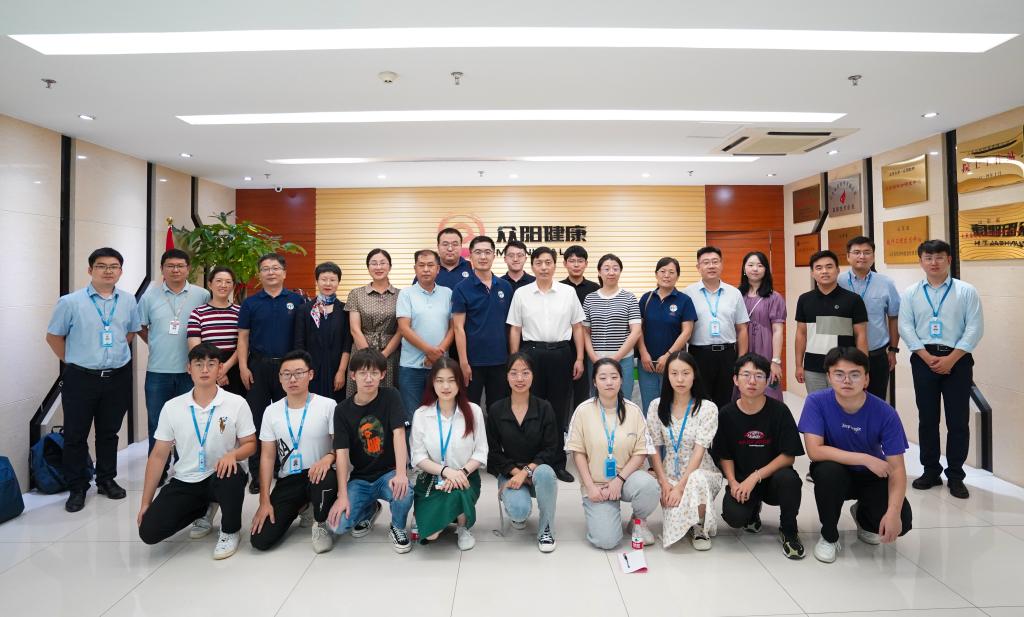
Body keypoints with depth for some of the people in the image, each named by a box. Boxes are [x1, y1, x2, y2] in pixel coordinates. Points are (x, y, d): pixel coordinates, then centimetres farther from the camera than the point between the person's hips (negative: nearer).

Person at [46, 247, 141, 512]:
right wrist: (70, 361, 0)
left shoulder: (128, 301, 2)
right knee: (75, 435, 5)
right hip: (80, 378, -2)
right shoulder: (70, 302, -7)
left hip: (117, 378, 2)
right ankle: (77, 488, 18)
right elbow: (53, 336, 3)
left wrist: (114, 353, 10)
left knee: (109, 433, 14)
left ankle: (106, 480, 28)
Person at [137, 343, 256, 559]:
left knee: (233, 474, -38)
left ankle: (230, 531, -8)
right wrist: (146, 502, 2)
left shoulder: (237, 403, -8)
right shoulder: (171, 407, -1)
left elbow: (250, 444, -3)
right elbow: (158, 455, 3)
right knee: (149, 530, -13)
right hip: (184, 482, 3)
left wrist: (233, 454, -28)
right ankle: (202, 510, 20)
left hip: (222, 476, -3)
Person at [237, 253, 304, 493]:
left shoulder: (296, 301, 4)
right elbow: (243, 337, 5)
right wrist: (243, 367, -4)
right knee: (257, 419, 4)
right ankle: (257, 473, 13)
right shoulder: (250, 303, 6)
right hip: (258, 365, 1)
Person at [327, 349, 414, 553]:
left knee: (404, 494, -35)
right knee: (337, 524, -19)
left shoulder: (390, 396, -8)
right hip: (360, 478, 2)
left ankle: (397, 527, 2)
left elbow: (398, 433, -19)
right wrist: (342, 496, -20)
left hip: (389, 472, -2)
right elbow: (342, 453, -10)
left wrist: (400, 473, -33)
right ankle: (369, 509, 17)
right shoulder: (342, 410, -3)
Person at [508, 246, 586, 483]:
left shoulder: (568, 292, 4)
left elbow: (577, 327, 8)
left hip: (561, 353, 1)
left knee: (560, 410, 6)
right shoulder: (521, 294, 3)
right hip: (532, 353, 0)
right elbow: (515, 330, 5)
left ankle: (558, 463, 18)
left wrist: (579, 358, 3)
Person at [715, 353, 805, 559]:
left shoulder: (779, 410, -9)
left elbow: (788, 455, -11)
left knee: (788, 478, -35)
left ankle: (788, 530, -4)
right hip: (742, 481, 1)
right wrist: (733, 483, -16)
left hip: (772, 477, 0)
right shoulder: (727, 414, -5)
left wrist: (755, 477, -19)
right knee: (734, 517, -27)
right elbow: (725, 456, 2)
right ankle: (753, 507, 15)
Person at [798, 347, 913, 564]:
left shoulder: (885, 413, -20)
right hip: (834, 474, -1)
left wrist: (893, 512, -33)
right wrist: (864, 459, -34)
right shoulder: (816, 402, -23)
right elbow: (814, 451, -28)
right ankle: (829, 536, -8)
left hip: (872, 476, 2)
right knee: (828, 470, -35)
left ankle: (863, 516, 18)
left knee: (901, 521, -22)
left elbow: (897, 468, -20)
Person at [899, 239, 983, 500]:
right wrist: (928, 358, -9)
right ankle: (931, 471, 21)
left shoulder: (966, 291, 1)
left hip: (958, 359, -1)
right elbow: (905, 327, 0)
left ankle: (955, 476, 16)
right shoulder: (911, 293, 5)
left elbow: (975, 328, -5)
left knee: (958, 420, 3)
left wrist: (951, 359, -12)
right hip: (923, 359, 2)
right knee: (927, 418, 9)